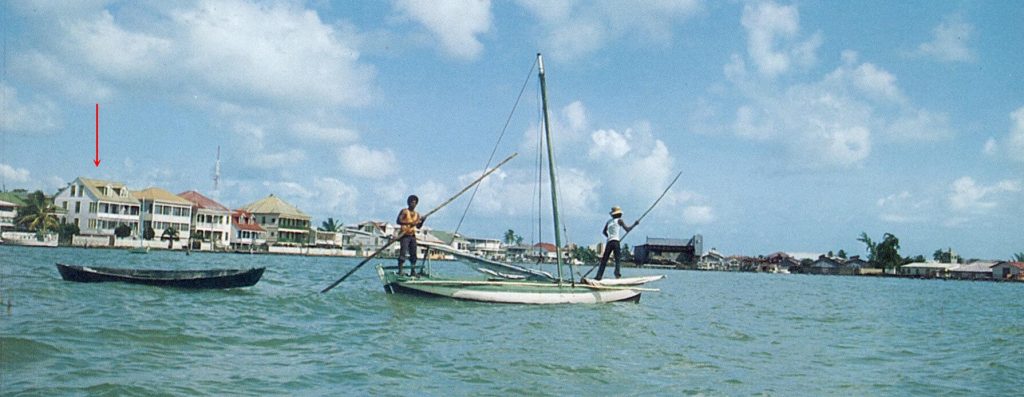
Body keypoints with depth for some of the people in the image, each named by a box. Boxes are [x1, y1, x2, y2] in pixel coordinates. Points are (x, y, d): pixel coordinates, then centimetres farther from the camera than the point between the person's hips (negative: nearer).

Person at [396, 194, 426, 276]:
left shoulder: (417, 214, 16)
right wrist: (409, 223, -21)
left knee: (413, 254, 3)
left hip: (412, 236, 6)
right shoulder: (404, 211, 0)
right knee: (403, 253, -13)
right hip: (404, 235, -6)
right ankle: (400, 270, -13)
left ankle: (413, 271, 8)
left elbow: (418, 226, 15)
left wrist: (422, 221, -5)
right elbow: (398, 221, -11)